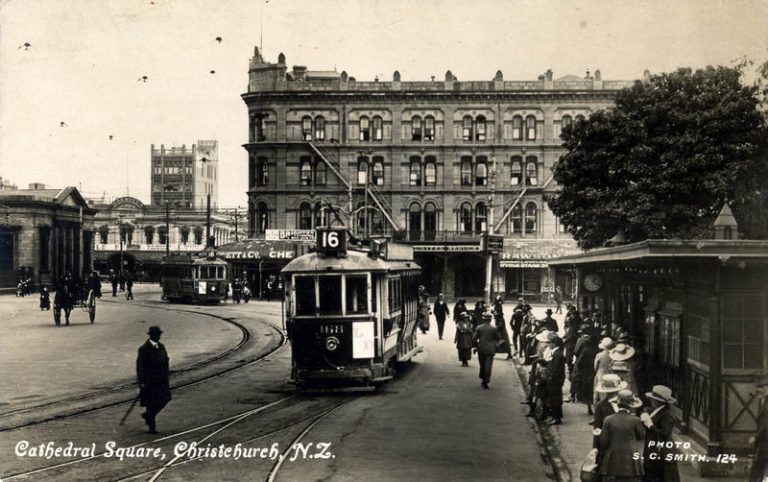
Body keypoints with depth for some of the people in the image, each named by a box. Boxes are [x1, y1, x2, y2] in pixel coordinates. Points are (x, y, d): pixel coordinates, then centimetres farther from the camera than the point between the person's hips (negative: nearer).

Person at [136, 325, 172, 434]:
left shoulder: (161, 347, 8)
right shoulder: (144, 349, -11)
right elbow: (140, 366, -12)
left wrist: (167, 378, 13)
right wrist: (141, 382, -16)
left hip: (161, 380, 6)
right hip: (149, 381, -6)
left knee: (164, 399, 4)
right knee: (151, 403, 1)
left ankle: (148, 415, 28)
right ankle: (152, 426, 15)